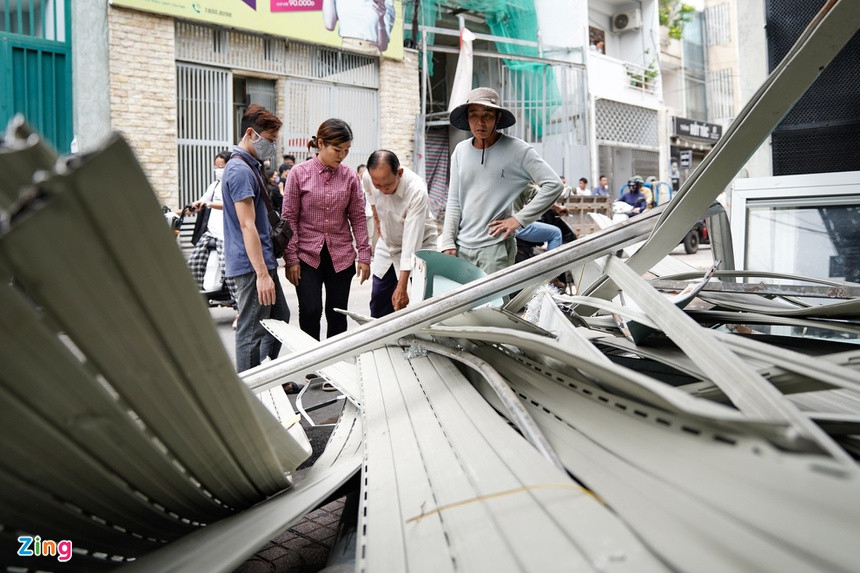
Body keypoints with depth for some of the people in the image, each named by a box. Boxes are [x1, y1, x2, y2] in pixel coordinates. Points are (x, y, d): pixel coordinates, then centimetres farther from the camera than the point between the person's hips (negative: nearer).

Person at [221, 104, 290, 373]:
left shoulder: (249, 166, 15)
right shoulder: (240, 170, -17)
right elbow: (247, 226, -23)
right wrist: (262, 273, -25)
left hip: (262, 260, 11)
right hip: (252, 264, -11)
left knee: (279, 316, 19)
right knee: (252, 331, -2)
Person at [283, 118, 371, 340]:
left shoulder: (349, 176, 2)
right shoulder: (299, 173, -3)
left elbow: (358, 218, 5)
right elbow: (289, 218, -2)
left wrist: (364, 255, 0)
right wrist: (291, 259, -7)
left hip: (341, 256, 2)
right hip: (307, 255, -2)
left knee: (337, 314, 7)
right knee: (310, 312, -5)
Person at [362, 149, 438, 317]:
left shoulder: (417, 191, -34)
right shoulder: (368, 178, -19)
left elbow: (411, 242, -36)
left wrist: (402, 287, -38)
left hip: (418, 246, -5)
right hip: (387, 245, 5)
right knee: (378, 304, 8)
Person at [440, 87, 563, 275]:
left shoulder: (517, 149, -5)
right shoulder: (460, 150, 9)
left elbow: (553, 184, -7)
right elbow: (454, 201, 11)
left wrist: (520, 219, -9)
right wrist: (448, 243, 4)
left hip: (495, 247, -4)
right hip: (461, 247, 4)